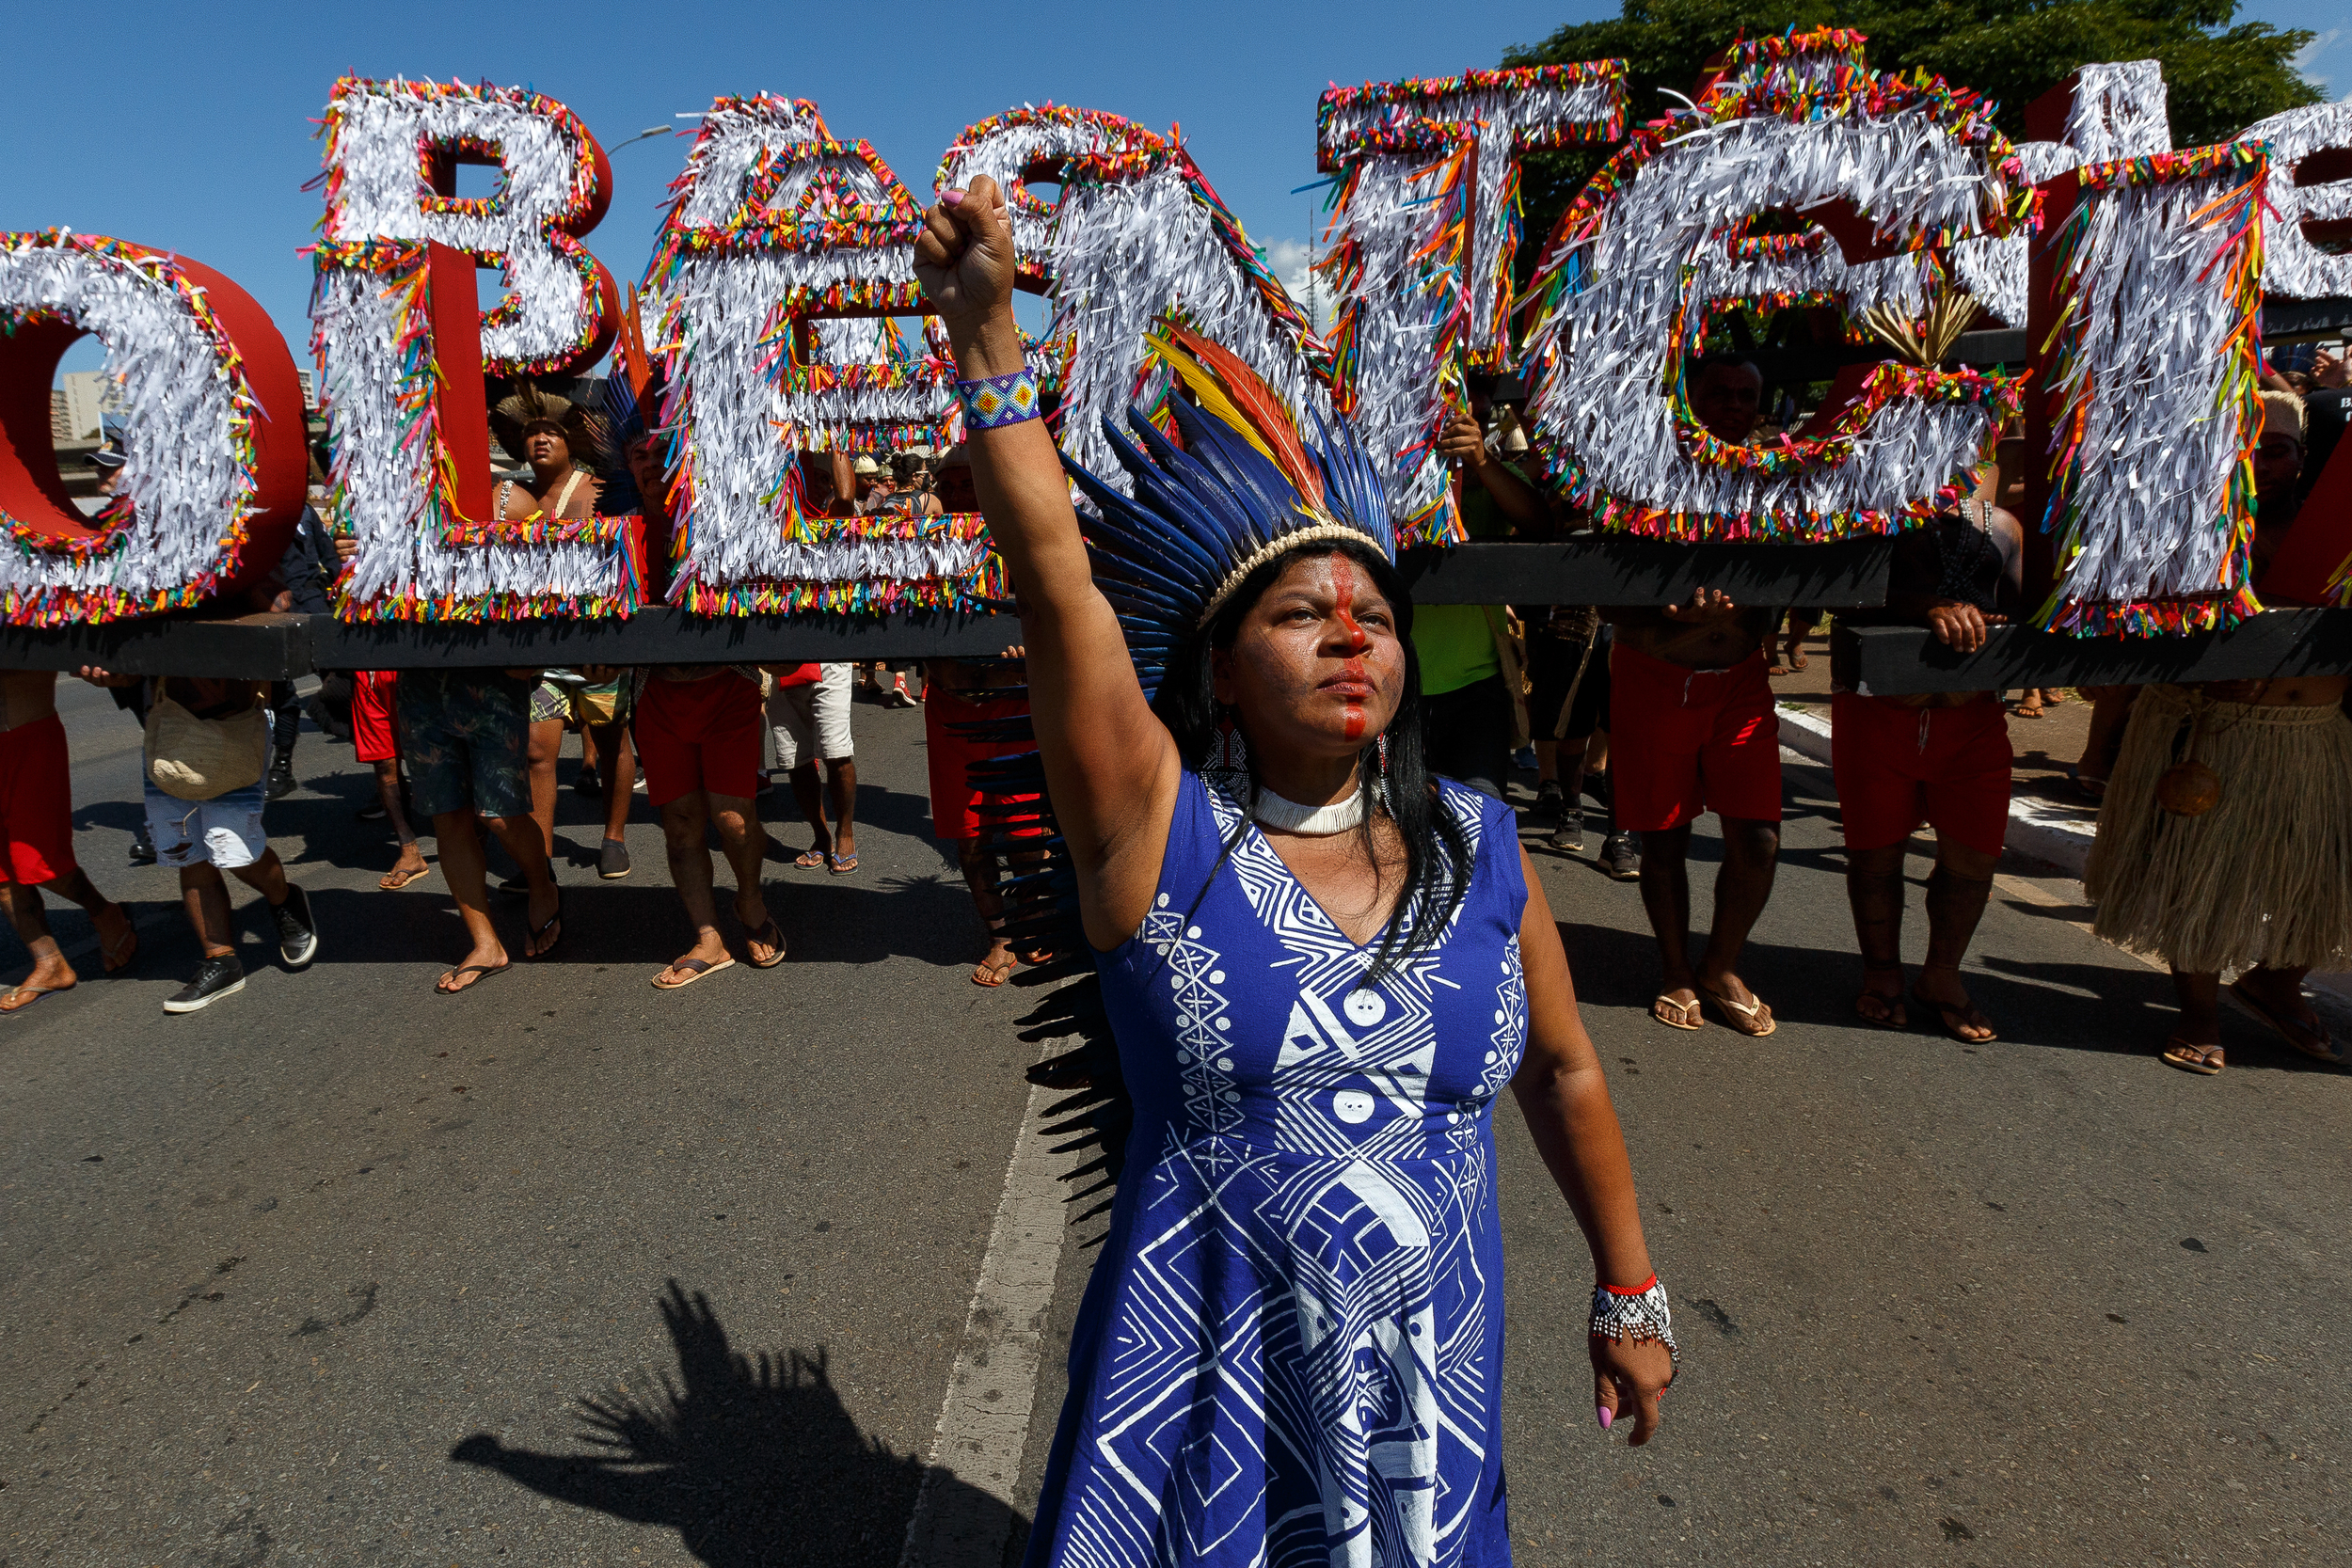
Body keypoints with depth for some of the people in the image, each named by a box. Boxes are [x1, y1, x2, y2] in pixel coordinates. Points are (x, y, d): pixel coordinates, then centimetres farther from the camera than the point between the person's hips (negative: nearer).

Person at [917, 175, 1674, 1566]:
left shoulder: (1479, 848, -3)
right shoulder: (1159, 830, -13)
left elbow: (1564, 1078, 7)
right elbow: (1055, 572, -21)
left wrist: (1630, 1294, 12)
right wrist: (986, 333, -23)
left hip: (1434, 1381, 3)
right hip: (1209, 1382, -2)